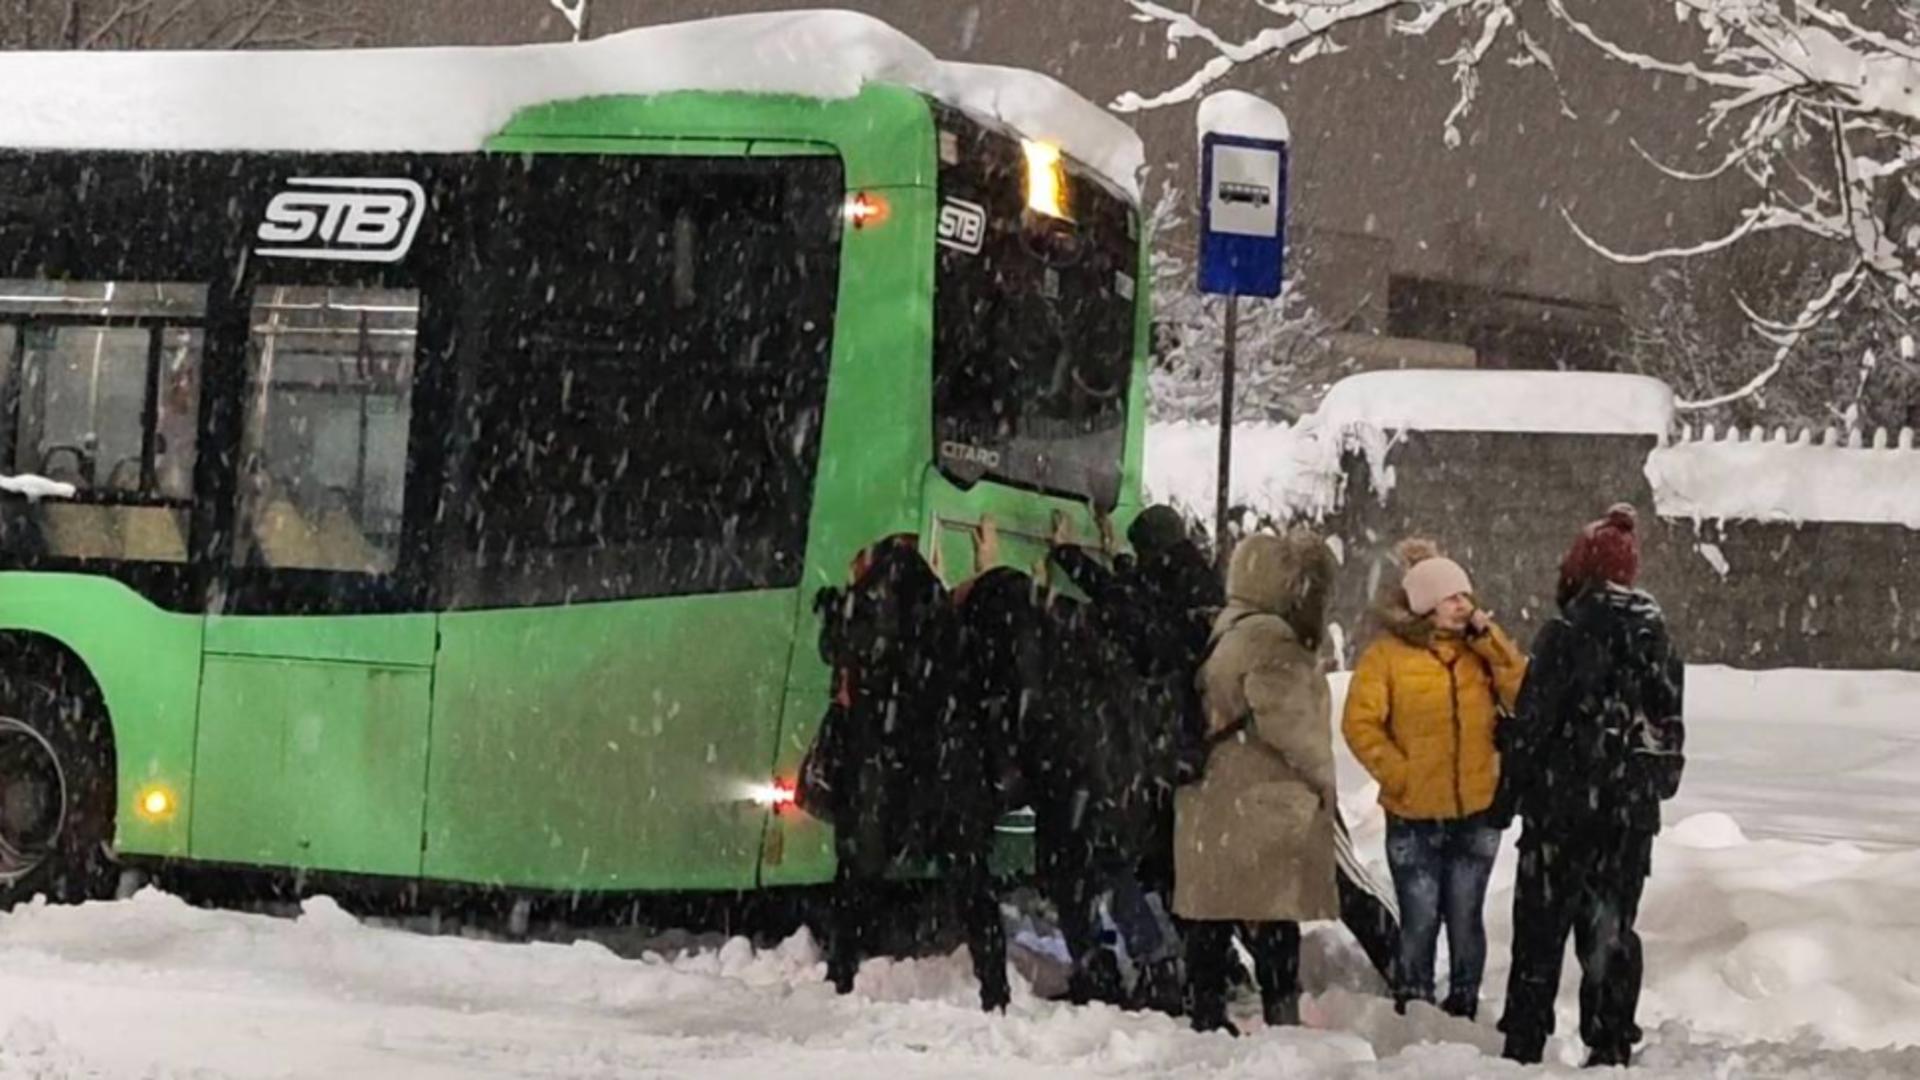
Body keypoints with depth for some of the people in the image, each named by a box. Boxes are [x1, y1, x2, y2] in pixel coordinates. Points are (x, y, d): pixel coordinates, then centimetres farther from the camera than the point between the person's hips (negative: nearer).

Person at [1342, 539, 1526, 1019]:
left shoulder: (1482, 650, 6)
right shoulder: (1388, 654, -6)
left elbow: (1525, 696, -7)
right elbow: (1360, 723, -8)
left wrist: (1488, 637, -11)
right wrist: (1399, 773, -13)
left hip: (1477, 811, 3)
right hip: (1414, 817, -3)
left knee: (1465, 918, 10)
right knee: (1419, 921, 0)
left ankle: (1463, 1009, 19)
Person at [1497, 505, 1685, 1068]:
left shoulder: (1568, 633, -13)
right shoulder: (1656, 636, 6)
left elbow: (1532, 721, -12)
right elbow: (1670, 724, 13)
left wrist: (1510, 790, -3)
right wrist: (1657, 786, 22)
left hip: (1564, 806, -5)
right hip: (1633, 808, 5)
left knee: (1542, 925, 2)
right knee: (1611, 927, 11)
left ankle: (1525, 1042, 4)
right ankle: (1611, 1045, 12)